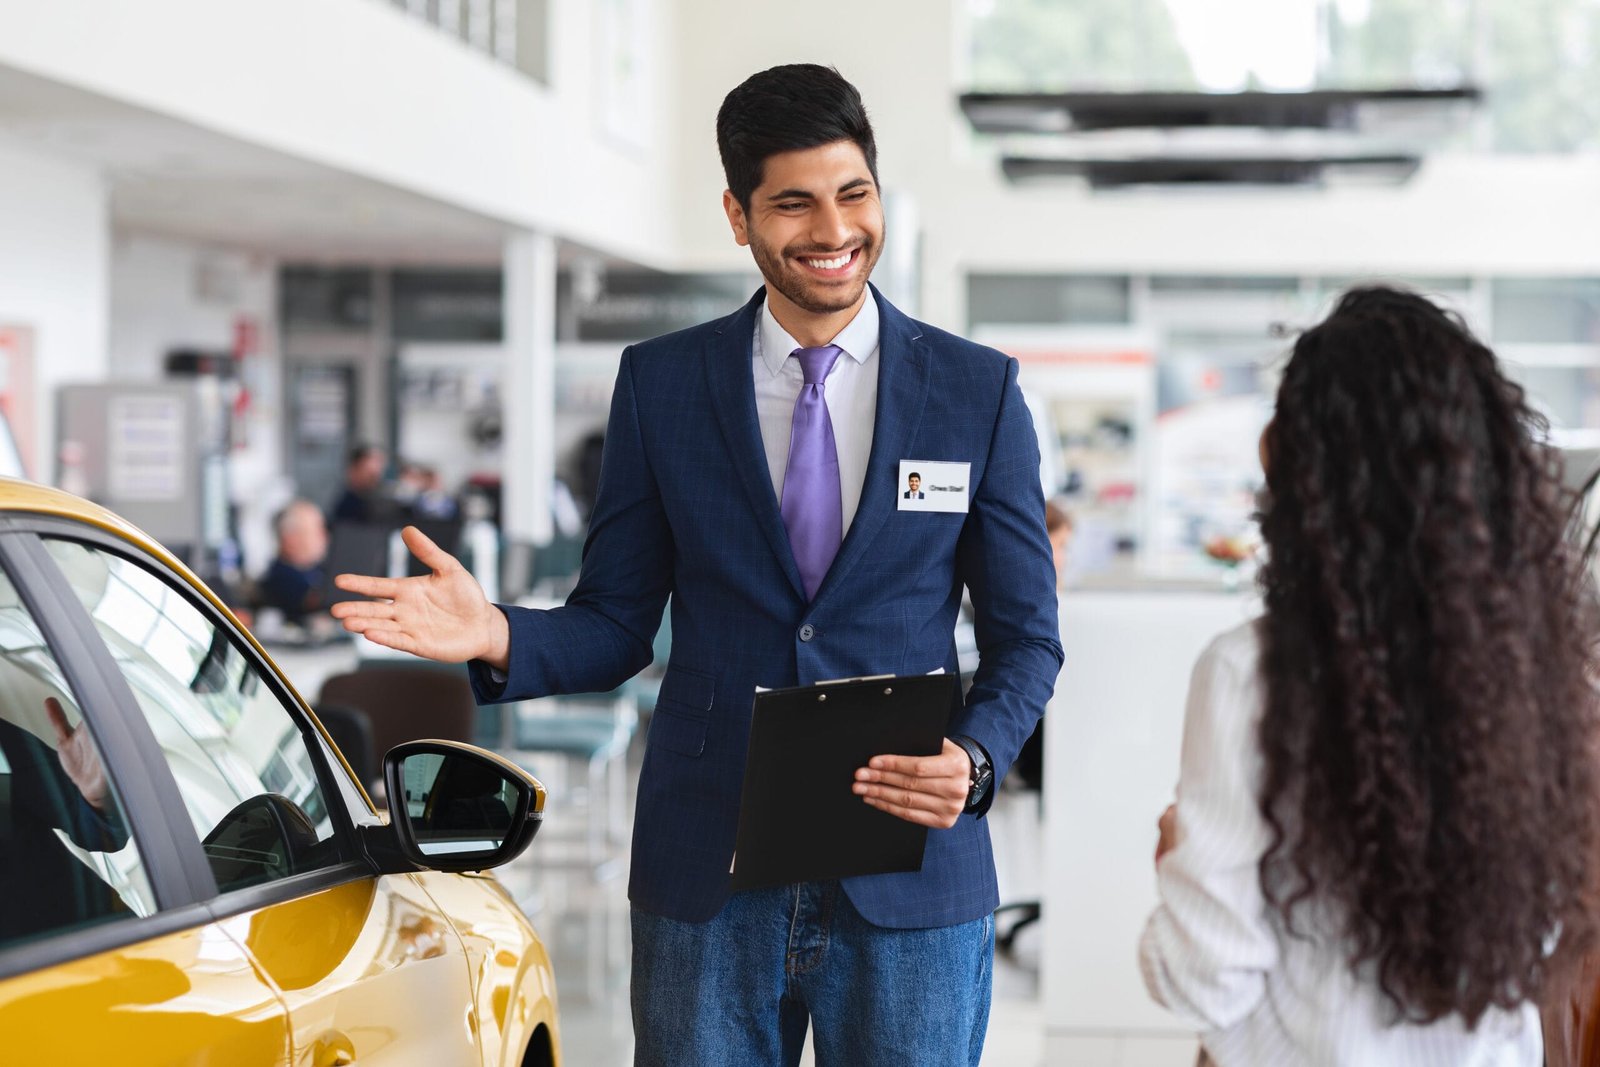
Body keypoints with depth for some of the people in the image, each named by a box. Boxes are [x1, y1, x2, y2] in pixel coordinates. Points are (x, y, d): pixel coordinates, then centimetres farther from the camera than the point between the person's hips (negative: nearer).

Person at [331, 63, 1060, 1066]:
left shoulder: (980, 390, 2)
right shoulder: (659, 383, 4)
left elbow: (1025, 637, 5)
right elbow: (616, 624, 7)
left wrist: (974, 760, -14)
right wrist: (500, 636, -14)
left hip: (910, 887, 0)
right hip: (709, 882, 1)